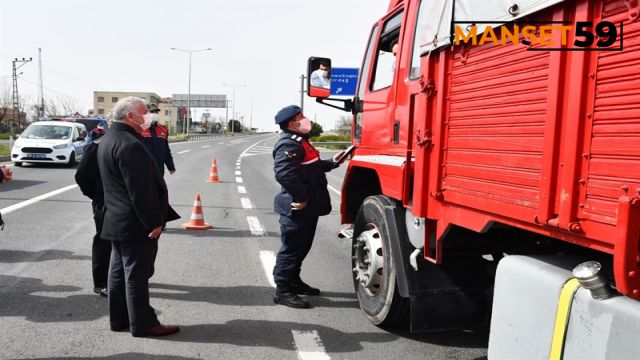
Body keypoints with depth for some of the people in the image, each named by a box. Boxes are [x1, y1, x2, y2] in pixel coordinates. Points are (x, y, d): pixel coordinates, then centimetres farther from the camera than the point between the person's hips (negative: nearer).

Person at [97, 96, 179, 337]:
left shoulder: (108, 140, 12)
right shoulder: (129, 144, -22)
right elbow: (140, 190, -24)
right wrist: (153, 222, -19)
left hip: (116, 220, 10)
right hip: (135, 223, -10)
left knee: (119, 271, 16)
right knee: (137, 274, -1)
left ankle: (119, 319, 27)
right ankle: (142, 323, 9)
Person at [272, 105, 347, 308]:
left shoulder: (299, 142, 18)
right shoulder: (288, 144, -18)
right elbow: (284, 173, -30)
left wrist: (332, 163, 17)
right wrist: (302, 198, -26)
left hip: (308, 208, 11)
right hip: (297, 209, -11)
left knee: (302, 247, 20)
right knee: (291, 249, -2)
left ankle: (294, 282, 34)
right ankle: (283, 290, 8)